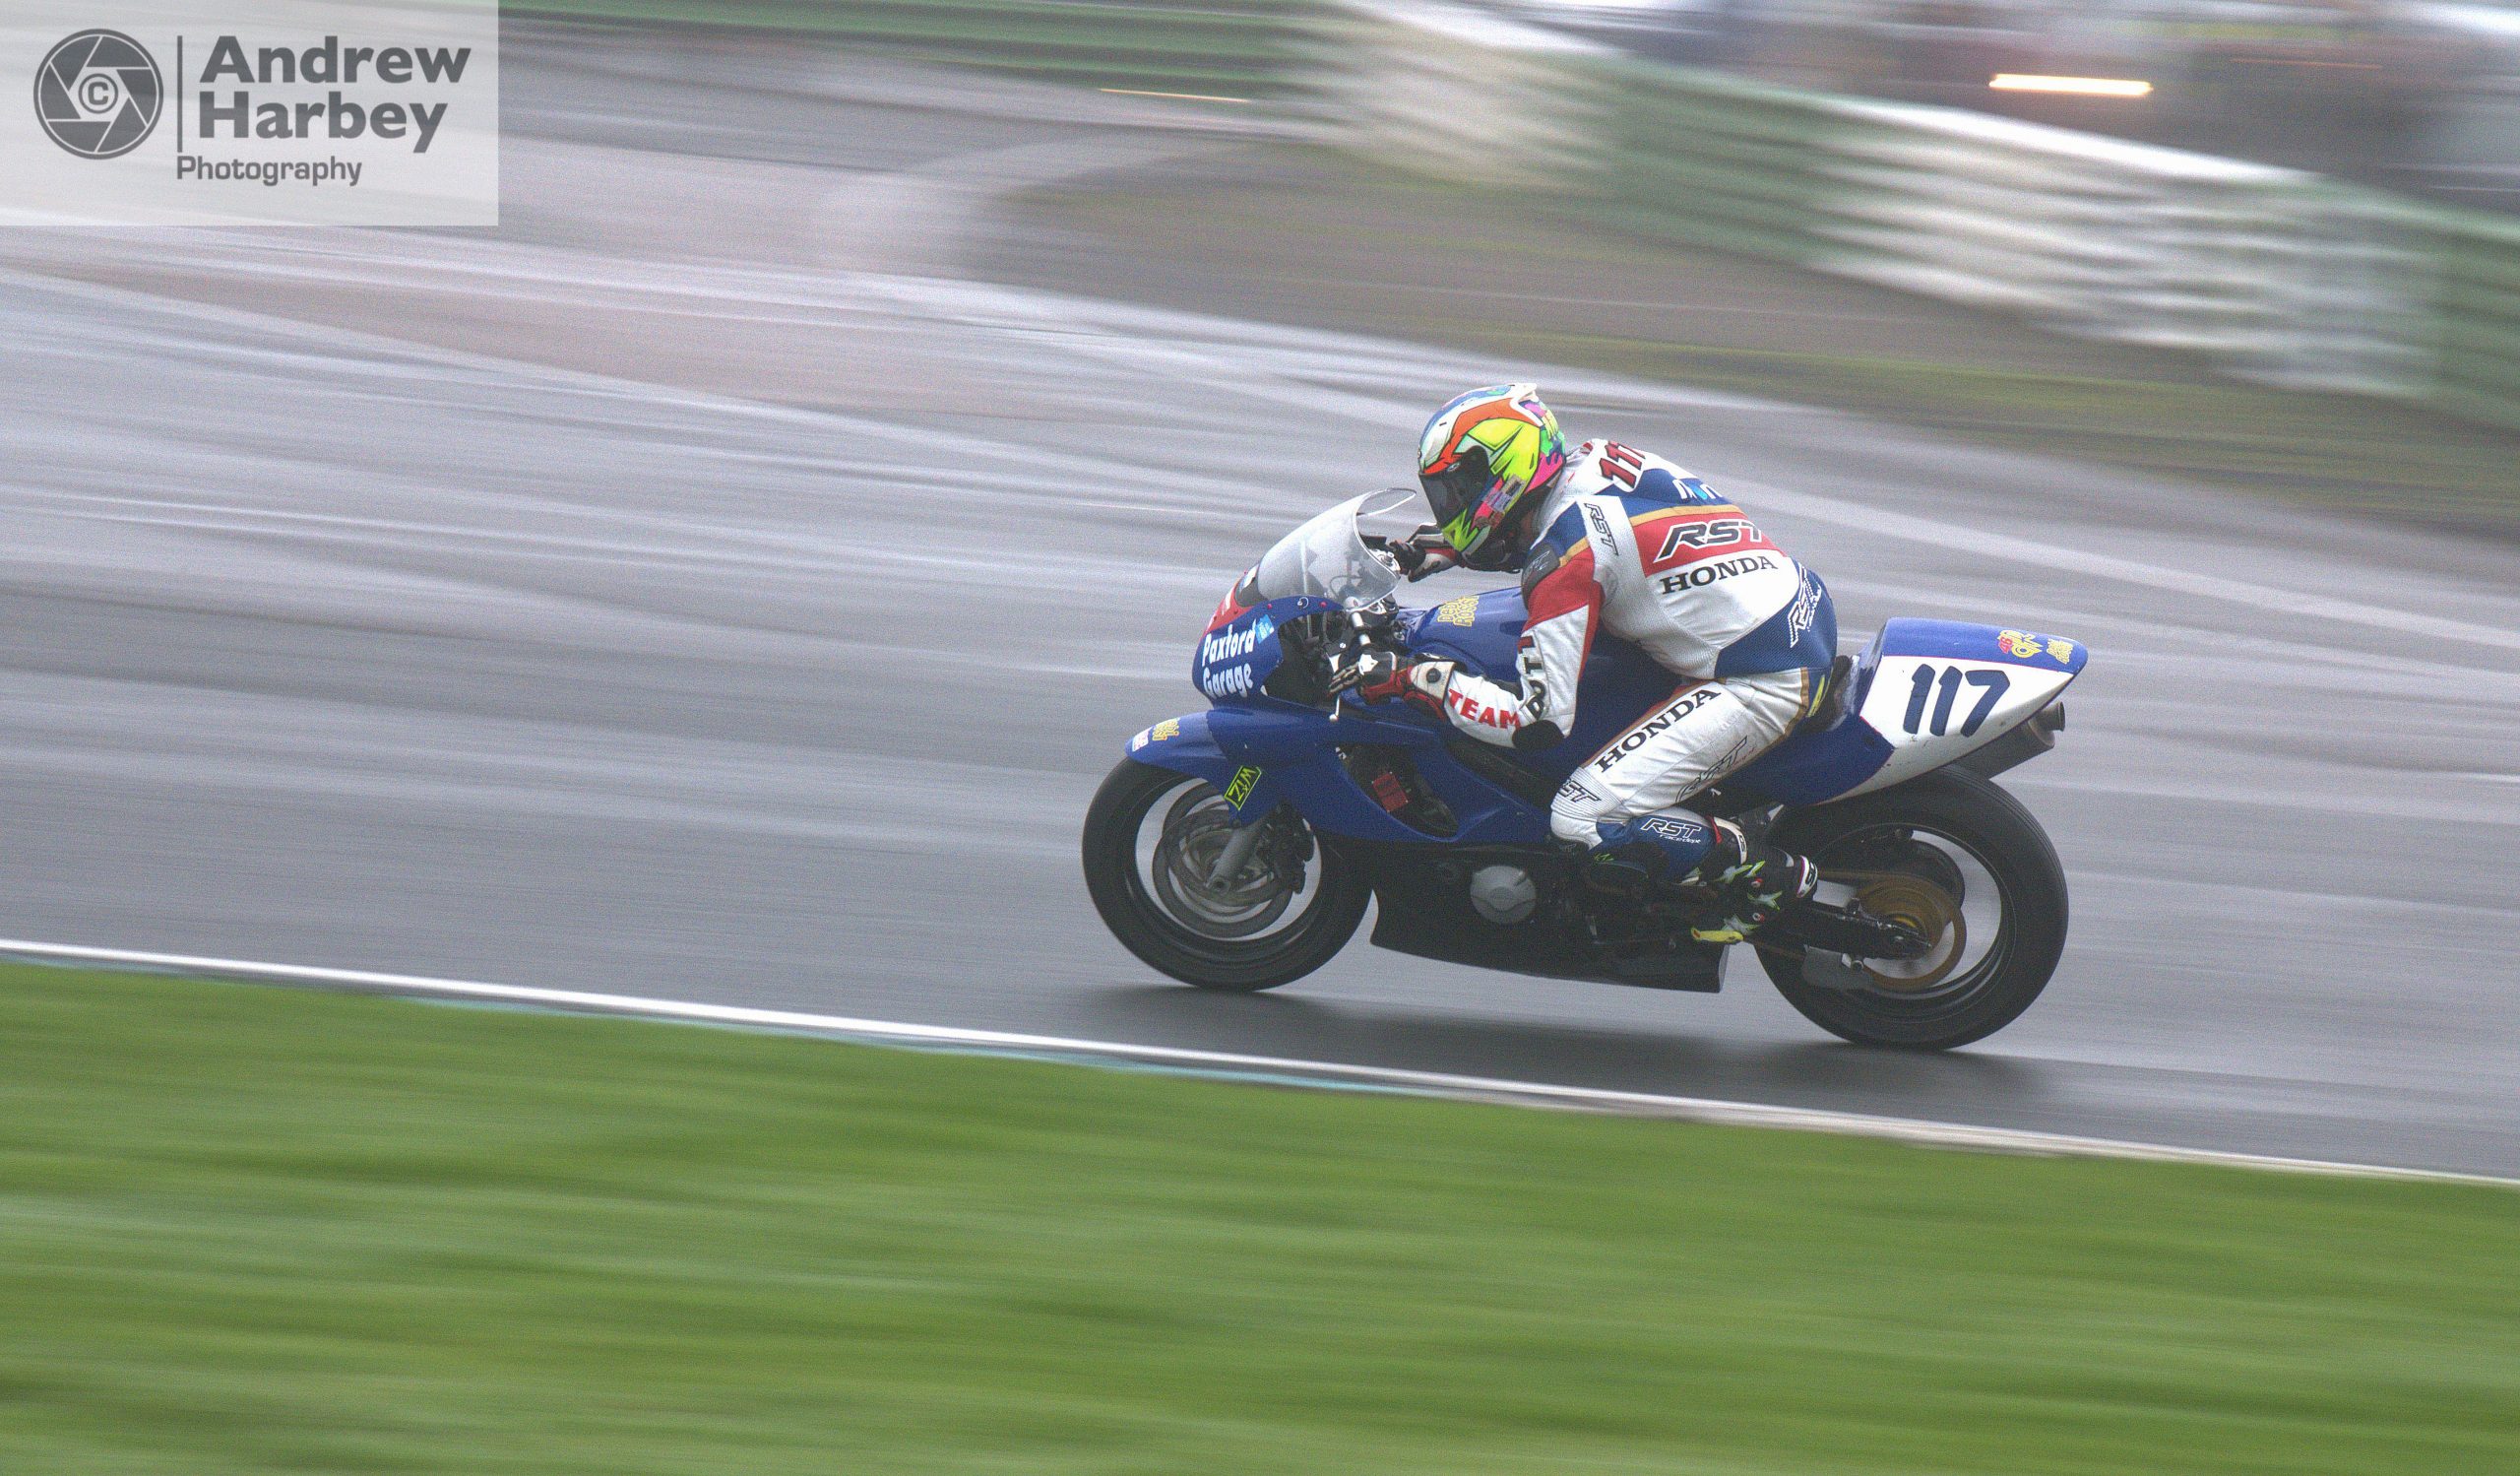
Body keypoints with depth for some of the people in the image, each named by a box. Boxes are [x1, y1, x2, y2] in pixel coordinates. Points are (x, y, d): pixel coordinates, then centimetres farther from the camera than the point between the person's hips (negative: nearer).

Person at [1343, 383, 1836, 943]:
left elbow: (1537, 720, -19)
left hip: (1762, 684, -10)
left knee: (1585, 821, -16)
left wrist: (1411, 680, -13)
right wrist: (1440, 546, 25)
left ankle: (1772, 875, -3)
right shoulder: (1593, 460, 7)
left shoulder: (1565, 558, -18)